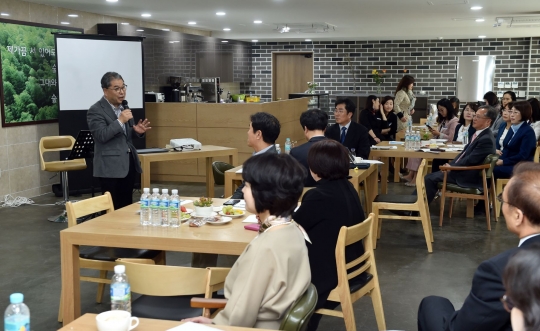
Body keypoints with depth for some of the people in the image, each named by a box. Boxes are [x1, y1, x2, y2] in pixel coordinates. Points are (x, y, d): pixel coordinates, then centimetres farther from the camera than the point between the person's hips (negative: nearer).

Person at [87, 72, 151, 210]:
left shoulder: (123, 107, 14)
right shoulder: (95, 110, -10)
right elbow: (101, 136, -20)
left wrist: (137, 131, 0)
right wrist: (120, 121, -24)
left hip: (129, 163, 7)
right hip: (110, 167, -7)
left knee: (127, 206, 10)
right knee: (113, 208, -4)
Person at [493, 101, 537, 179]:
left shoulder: (528, 132, -10)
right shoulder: (512, 128, 15)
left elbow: (523, 156, -17)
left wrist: (503, 161, -17)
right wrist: (500, 159, -7)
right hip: (510, 164, 7)